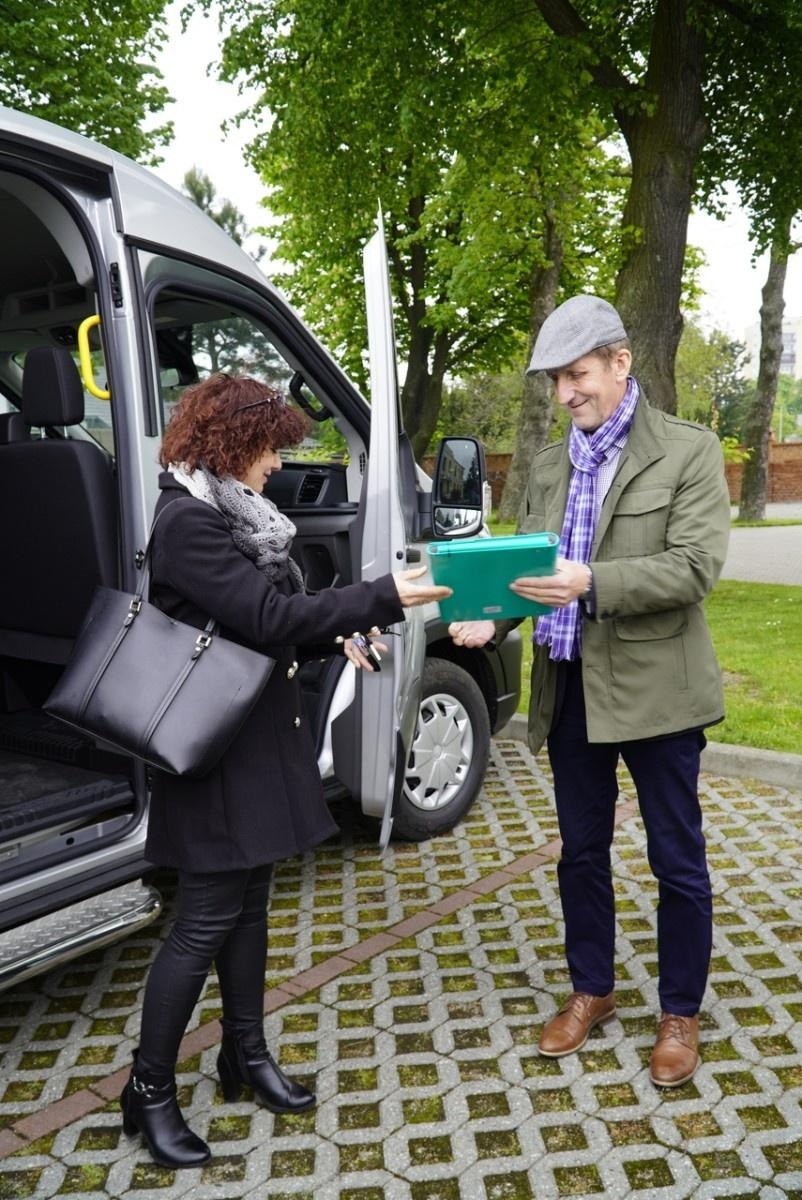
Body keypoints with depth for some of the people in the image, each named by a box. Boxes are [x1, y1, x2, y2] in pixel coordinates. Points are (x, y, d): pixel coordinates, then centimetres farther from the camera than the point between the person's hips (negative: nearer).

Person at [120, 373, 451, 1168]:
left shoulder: (235, 513, 11)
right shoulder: (187, 521, -18)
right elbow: (267, 616, -24)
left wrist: (335, 636, -2)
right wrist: (382, 598, -21)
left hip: (258, 736, 9)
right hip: (218, 747, -9)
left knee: (249, 901, 17)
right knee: (206, 919, 1)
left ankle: (245, 1054, 34)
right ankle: (148, 1089, 20)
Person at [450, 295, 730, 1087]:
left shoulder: (688, 452, -6)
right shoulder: (549, 467, 10)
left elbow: (695, 566, -16)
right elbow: (527, 563, 8)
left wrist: (592, 585, -29)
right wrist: (492, 615, -12)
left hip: (653, 686, -5)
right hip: (570, 688, 5)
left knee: (677, 863, 9)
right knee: (581, 852, 17)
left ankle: (680, 1014, 29)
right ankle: (592, 991, 36)